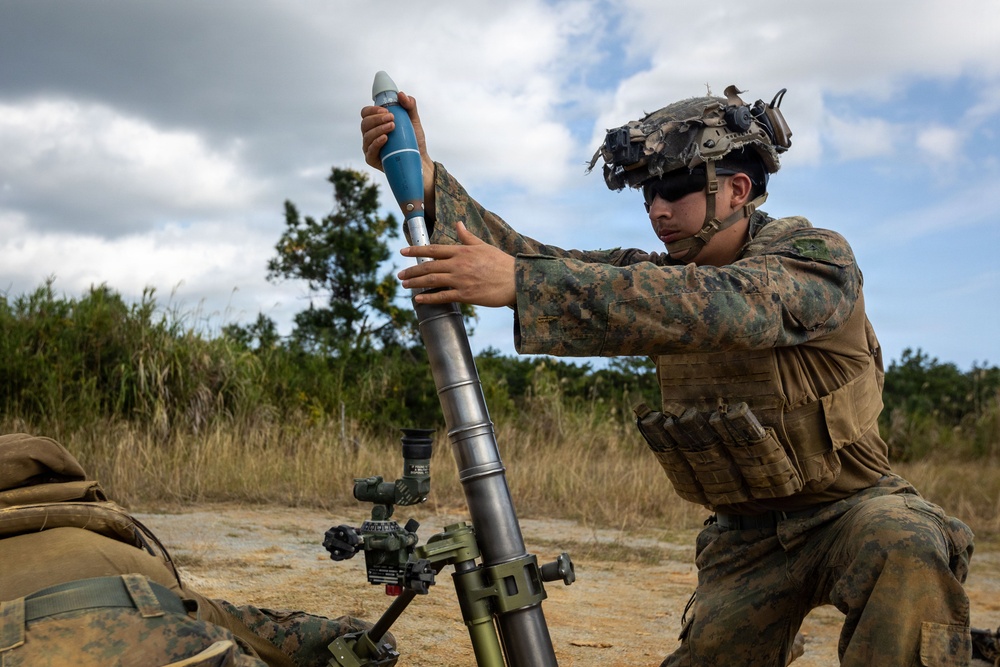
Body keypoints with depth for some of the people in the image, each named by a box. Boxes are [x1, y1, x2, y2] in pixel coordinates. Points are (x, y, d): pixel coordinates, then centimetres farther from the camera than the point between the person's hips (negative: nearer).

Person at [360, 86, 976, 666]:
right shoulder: (655, 277, 1)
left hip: (851, 507, -5)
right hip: (745, 536, 5)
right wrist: (425, 178, -23)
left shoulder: (818, 257, -17)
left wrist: (517, 283, -44)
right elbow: (536, 260, -9)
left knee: (901, 543, -35)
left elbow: (721, 307, -37)